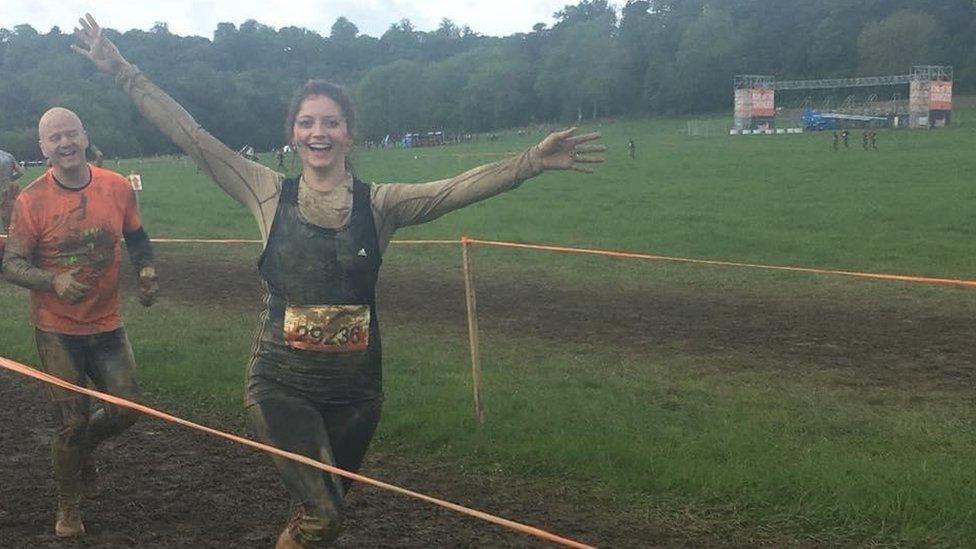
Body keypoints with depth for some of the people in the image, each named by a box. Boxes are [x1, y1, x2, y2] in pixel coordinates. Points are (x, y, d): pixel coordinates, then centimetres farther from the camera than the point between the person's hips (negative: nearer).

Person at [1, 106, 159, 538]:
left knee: (125, 412, 6)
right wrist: (54, 281, -28)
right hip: (57, 330, -3)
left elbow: (136, 237, 14)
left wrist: (147, 269, -4)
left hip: (107, 324, 3)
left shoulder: (117, 187, -3)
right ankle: (67, 508, 25)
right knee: (73, 422, 1)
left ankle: (80, 450, 40)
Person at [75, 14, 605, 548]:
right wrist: (121, 70, -3)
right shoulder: (271, 194, 0)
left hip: (354, 387, 2)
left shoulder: (378, 204, 1)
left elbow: (459, 188, -10)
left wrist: (533, 160, -22)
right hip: (282, 383, -2)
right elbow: (192, 137, -2)